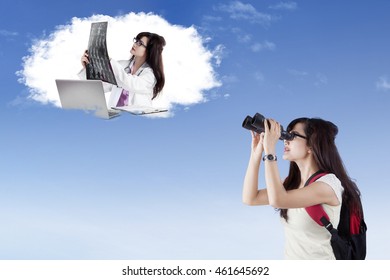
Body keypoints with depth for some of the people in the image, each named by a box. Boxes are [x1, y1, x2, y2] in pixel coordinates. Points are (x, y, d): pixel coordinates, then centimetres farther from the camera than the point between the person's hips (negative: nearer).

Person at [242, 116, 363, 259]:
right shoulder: (293, 182, 8)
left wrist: (270, 149, -21)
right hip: (291, 258, 6)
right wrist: (257, 151, 0)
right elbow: (250, 198, 3)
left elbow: (277, 200, -26)